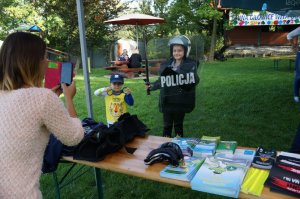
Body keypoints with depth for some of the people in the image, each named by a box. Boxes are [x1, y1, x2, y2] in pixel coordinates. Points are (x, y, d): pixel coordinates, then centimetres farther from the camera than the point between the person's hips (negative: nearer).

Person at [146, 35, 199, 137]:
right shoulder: (165, 65, 5)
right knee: (167, 125, 8)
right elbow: (162, 81, 11)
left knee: (178, 125, 13)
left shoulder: (191, 64, -4)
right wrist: (152, 86, -1)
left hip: (181, 101, -2)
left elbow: (195, 81, -10)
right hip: (167, 101, 2)